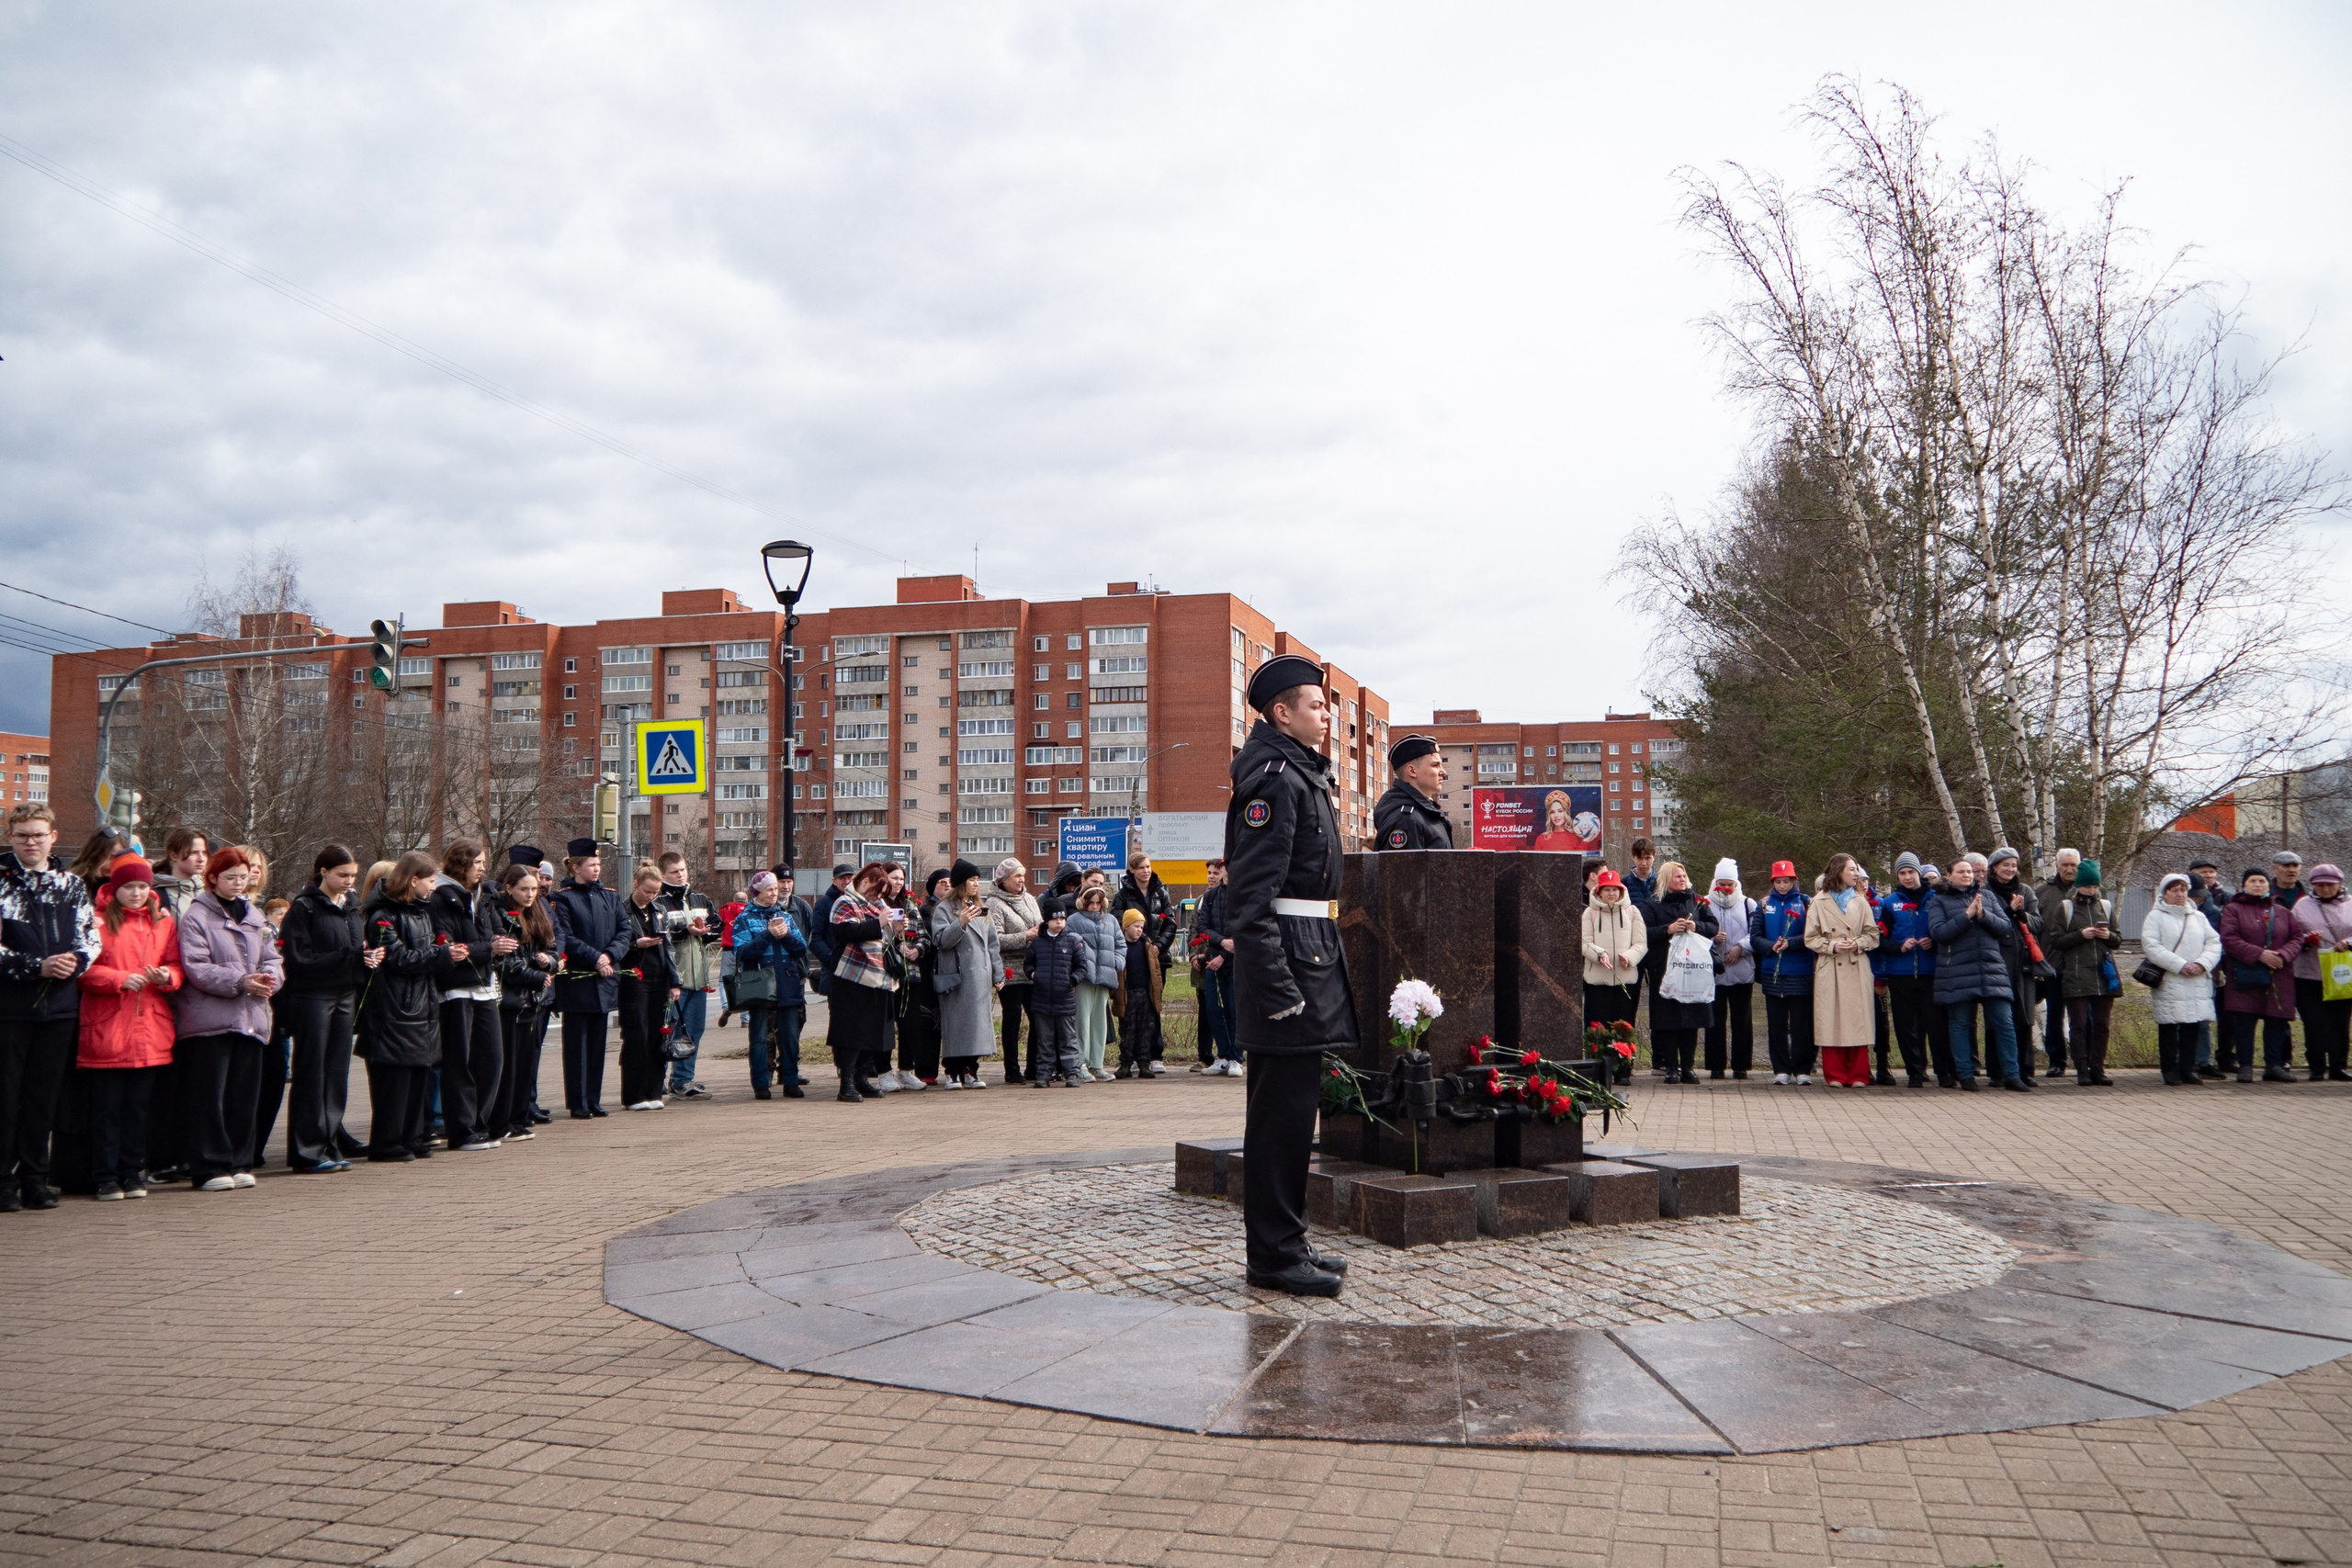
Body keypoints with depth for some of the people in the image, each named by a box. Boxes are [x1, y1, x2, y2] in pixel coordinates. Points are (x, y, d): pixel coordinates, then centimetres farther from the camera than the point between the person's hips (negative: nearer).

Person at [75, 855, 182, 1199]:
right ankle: (106, 1176, 7)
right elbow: (85, 970, -5)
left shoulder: (165, 923, 14)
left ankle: (131, 1172, 15)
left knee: (138, 1105, 7)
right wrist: (120, 979, -18)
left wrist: (168, 976, -7)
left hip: (150, 1031, 4)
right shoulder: (98, 921, 0)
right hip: (105, 1030, -3)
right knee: (106, 1106, 1)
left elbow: (177, 966, 14)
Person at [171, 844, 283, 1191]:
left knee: (243, 1096, 9)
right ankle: (210, 1169, 2)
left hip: (250, 1018, 6)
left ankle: (238, 1163, 16)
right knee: (208, 1097, -3)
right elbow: (196, 968, -12)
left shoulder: (253, 916, 17)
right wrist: (240, 982, -19)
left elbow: (272, 959, 15)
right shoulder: (196, 916, -3)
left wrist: (269, 978, -7)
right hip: (209, 1019, -6)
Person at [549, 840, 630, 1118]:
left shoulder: (610, 896, 11)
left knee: (597, 1041, 10)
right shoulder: (563, 898, -5)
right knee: (577, 1041, 0)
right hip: (577, 980, -5)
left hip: (604, 980, 5)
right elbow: (565, 939, -12)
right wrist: (595, 958, -17)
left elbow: (625, 931, 6)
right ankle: (578, 1103, 5)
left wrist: (610, 955, -10)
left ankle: (594, 1099, 17)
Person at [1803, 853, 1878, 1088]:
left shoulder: (1861, 902, 12)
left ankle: (1858, 1075, 6)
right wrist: (1832, 946, -12)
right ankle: (1835, 1075, 5)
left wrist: (1857, 944, -9)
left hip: (1857, 969, 2)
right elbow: (1811, 938, 3)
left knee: (1858, 1021, 0)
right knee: (1832, 1022, -2)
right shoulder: (1819, 902, 4)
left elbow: (1873, 935, 10)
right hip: (1829, 969, -2)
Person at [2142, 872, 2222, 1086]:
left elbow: (2214, 943, 8)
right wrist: (2180, 965, -15)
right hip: (2168, 983, -4)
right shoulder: (2156, 917, 2)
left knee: (2192, 1028, 5)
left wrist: (2201, 964, -10)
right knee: (2169, 1028, -1)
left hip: (2197, 982, 4)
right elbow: (2151, 947, -10)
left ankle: (2188, 1068, 13)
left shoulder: (2198, 916, 17)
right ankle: (2170, 1070, 5)